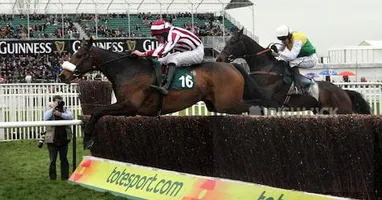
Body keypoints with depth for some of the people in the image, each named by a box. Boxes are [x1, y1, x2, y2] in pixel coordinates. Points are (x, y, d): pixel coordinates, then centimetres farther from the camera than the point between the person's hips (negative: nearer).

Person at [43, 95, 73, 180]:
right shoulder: (50, 110, 4)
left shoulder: (66, 109, 8)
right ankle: (52, 177, 10)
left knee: (64, 159, 8)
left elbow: (70, 117, -11)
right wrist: (53, 108, -17)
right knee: (52, 160, 2)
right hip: (52, 139, -2)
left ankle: (65, 177, 15)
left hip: (64, 139, 2)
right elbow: (46, 118, -15)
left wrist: (60, 114, -21)